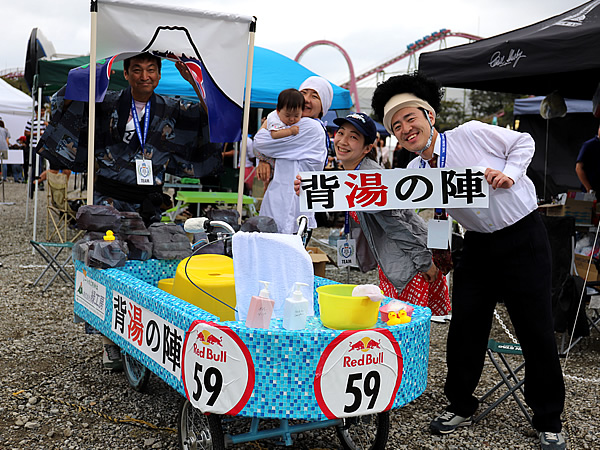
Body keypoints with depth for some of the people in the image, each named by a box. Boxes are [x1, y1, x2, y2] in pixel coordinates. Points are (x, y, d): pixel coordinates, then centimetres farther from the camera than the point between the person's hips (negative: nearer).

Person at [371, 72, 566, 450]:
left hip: (524, 237, -4)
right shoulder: (414, 173, -2)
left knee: (536, 329, -1)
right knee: (465, 323, 2)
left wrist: (509, 174, -19)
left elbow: (523, 142, 0)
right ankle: (461, 406, 23)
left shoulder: (473, 134, -14)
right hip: (480, 244, 4)